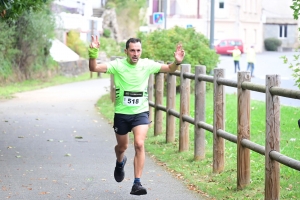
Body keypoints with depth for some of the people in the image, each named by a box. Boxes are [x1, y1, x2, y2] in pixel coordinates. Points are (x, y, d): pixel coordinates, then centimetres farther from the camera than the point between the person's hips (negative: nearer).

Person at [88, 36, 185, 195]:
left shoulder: (147, 65, -7)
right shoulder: (117, 65, -13)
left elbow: (169, 69, 2)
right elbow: (94, 68, -21)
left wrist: (177, 62, -20)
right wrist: (93, 53, -39)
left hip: (141, 112, 0)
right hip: (121, 113, 0)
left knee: (139, 144, -20)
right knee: (122, 146, 18)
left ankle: (137, 184, -16)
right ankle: (120, 163, 56)